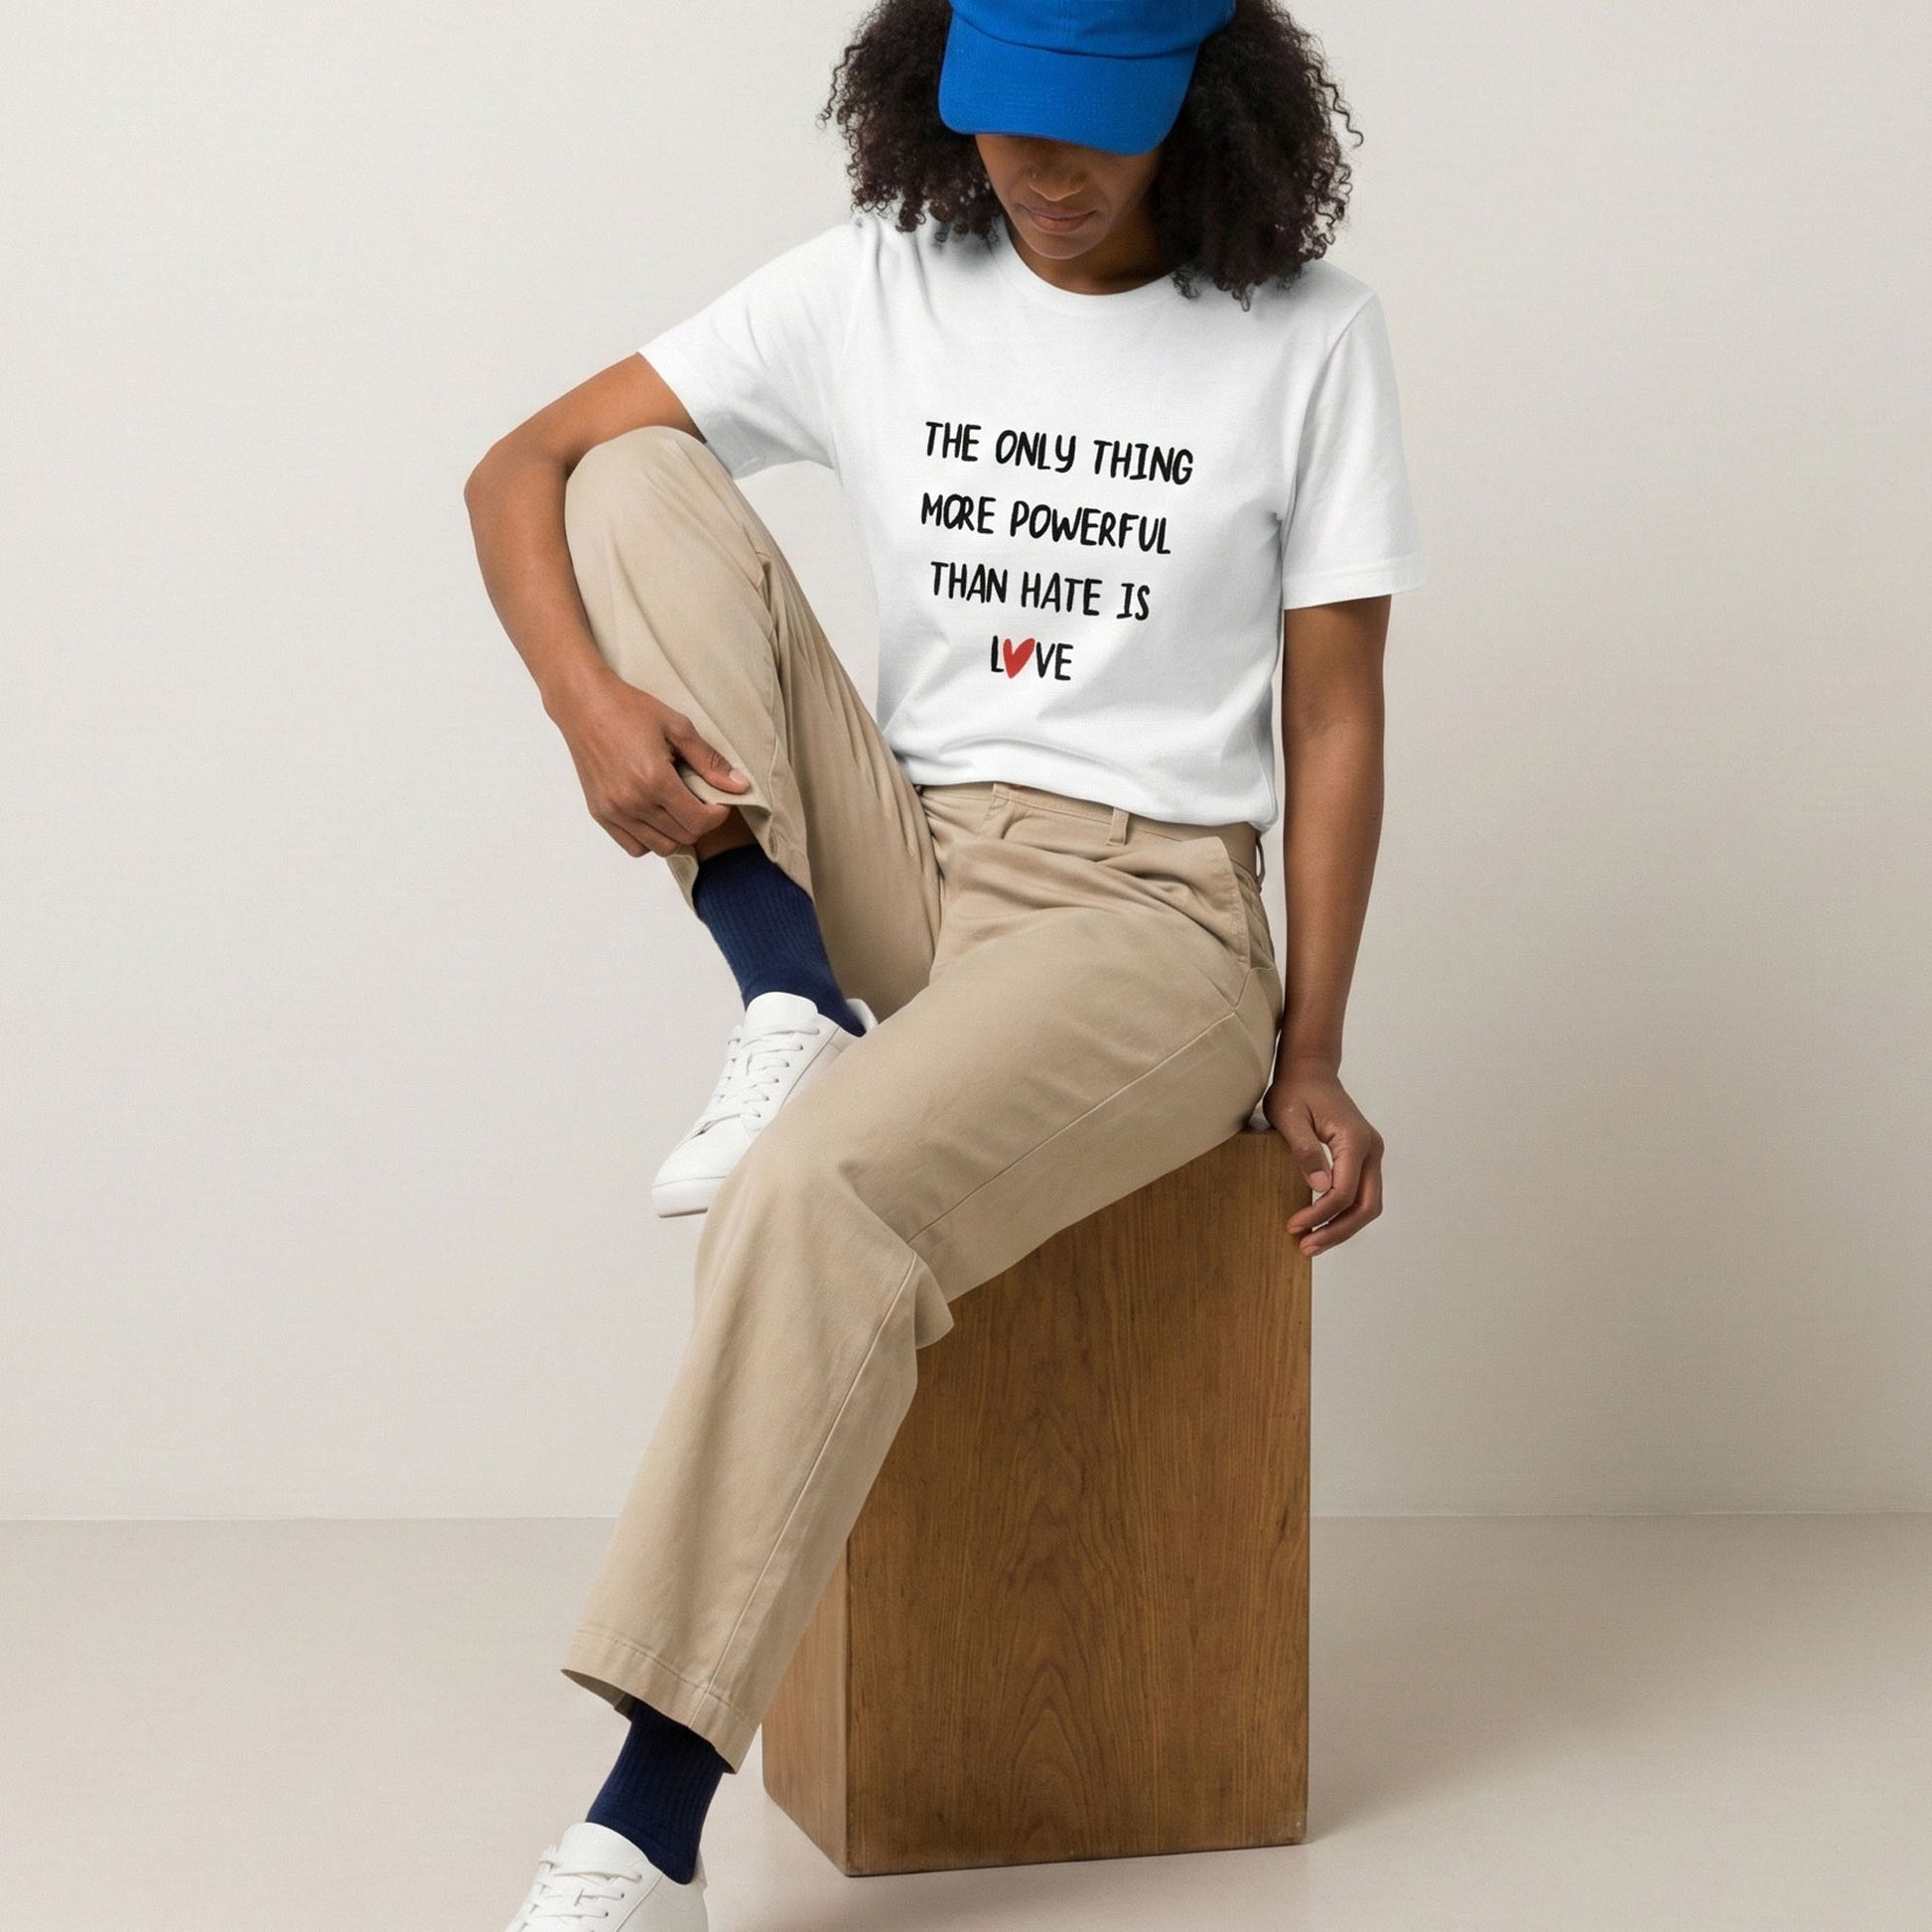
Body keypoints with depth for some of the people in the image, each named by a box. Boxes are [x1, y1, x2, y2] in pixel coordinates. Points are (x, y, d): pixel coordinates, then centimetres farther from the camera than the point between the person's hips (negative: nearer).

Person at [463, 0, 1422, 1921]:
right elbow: (521, 470, 3)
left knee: (823, 1188, -33)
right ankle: (794, 1009, -18)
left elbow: (1335, 718, 1)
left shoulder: (1305, 337, 0)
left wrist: (1309, 1058, -2)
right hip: (900, 874, 4)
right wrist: (590, 702, -17)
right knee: (641, 480, -9)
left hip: (1152, 914, -4)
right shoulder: (873, 286, 5)